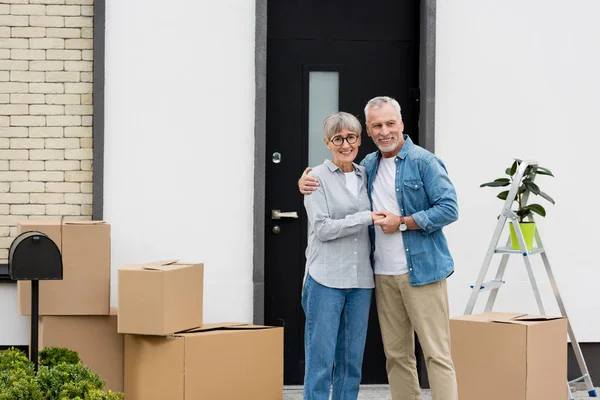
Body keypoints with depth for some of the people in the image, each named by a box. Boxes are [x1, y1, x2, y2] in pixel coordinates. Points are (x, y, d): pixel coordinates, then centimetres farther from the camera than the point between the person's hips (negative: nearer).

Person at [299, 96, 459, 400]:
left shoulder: (423, 162, -7)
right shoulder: (368, 166, 13)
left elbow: (449, 209, -12)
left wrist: (403, 223, -14)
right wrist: (307, 184, 3)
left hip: (421, 271, -6)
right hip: (384, 275, 6)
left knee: (435, 352, -7)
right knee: (396, 354, 10)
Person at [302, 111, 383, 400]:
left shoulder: (365, 176, 13)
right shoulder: (317, 178, -2)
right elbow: (322, 228, -10)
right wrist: (366, 218, -13)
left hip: (360, 280, 5)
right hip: (326, 279, -5)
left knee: (352, 361, 7)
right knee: (321, 360, -5)